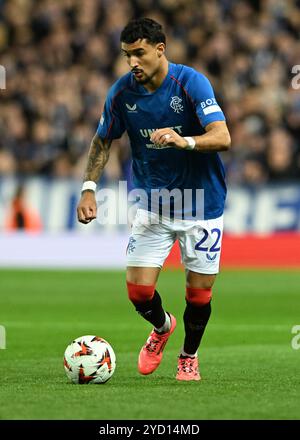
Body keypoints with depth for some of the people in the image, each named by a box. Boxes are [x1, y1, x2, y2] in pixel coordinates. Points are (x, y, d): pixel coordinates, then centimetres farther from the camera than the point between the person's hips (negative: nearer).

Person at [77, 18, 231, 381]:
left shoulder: (191, 83, -17)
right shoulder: (122, 92, -6)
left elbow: (222, 138, -26)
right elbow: (102, 142, 8)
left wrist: (183, 140, -45)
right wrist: (88, 189, -4)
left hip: (201, 204, -2)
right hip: (152, 206, 3)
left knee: (199, 293, 1)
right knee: (138, 290, -6)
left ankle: (189, 357, 31)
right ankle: (162, 327, 29)